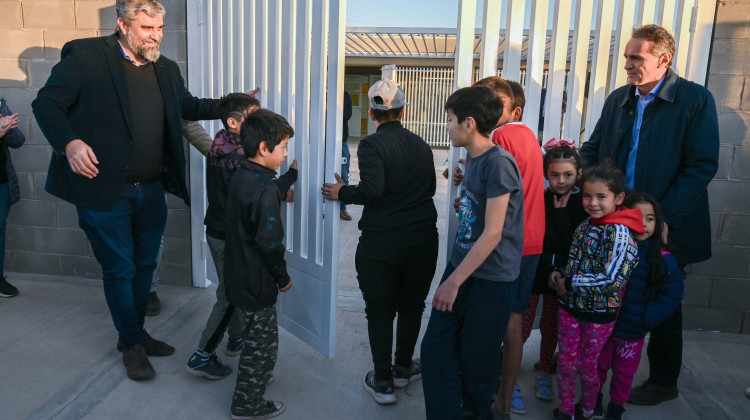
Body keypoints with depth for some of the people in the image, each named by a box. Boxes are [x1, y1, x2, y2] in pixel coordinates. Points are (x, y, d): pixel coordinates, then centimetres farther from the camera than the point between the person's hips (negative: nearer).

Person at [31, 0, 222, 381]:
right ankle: (132, 344, 25)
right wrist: (69, 142, -25)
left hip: (152, 192, 6)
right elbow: (46, 104, -7)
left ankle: (137, 332, 37)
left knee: (144, 266, 17)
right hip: (105, 191, -5)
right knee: (120, 270, 6)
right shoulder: (85, 56, -7)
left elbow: (188, 106, 23)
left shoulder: (166, 69, 10)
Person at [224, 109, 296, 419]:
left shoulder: (240, 176, 3)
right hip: (257, 282, -9)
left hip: (238, 275, 9)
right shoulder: (265, 189, -25)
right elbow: (269, 242, -23)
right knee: (263, 344, 8)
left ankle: (257, 377, 47)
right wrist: (283, 277, -12)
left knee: (255, 338, 28)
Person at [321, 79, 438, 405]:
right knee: (412, 305, 19)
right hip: (423, 240, 5)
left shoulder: (371, 145, -11)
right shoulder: (420, 145, 4)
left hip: (381, 242, -4)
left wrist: (342, 193, -8)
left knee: (380, 310, 9)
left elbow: (373, 189, -24)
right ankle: (403, 369, 35)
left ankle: (383, 382, 19)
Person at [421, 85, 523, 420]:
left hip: (491, 278, -7)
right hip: (462, 265, 8)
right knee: (435, 349, 6)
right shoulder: (473, 157, 8)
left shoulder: (498, 163, -19)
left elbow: (492, 234, -21)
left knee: (476, 361, 9)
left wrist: (455, 281, -19)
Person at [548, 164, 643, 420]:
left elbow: (612, 280, -26)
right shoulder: (586, 225, 3)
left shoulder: (619, 232, -20)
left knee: (587, 366, 14)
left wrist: (570, 283, -20)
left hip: (599, 313, -5)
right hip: (569, 306, 5)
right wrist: (561, 274, -2)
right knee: (566, 363, 12)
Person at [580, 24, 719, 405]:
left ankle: (663, 382, 30)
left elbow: (702, 166, -12)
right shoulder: (617, 99, 7)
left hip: (662, 228, -4)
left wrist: (665, 217, -19)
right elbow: (594, 149, 11)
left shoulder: (695, 99, -8)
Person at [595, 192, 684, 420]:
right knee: (598, 366, 19)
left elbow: (672, 295, -9)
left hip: (633, 333, -1)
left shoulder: (664, 258, -13)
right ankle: (593, 400, 43)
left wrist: (647, 318, -15)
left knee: (624, 373, 18)